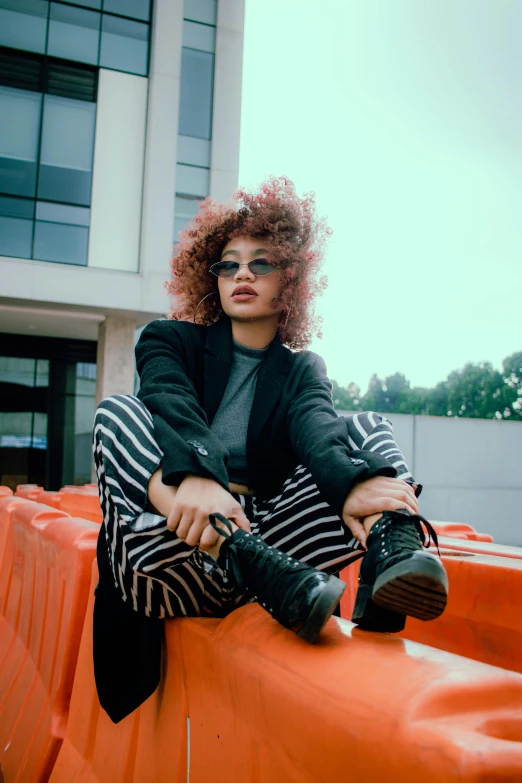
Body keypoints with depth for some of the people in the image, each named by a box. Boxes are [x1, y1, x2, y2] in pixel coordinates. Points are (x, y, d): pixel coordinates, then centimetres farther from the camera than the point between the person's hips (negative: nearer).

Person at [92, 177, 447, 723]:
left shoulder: (301, 368, 15)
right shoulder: (171, 340, 11)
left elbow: (314, 426, -9)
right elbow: (172, 406, -13)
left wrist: (351, 482, -34)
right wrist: (195, 474, -36)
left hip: (263, 539, 2)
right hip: (179, 553, -1)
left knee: (368, 429, -6)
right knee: (118, 413, -21)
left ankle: (390, 558, -39)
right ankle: (268, 575, -41)